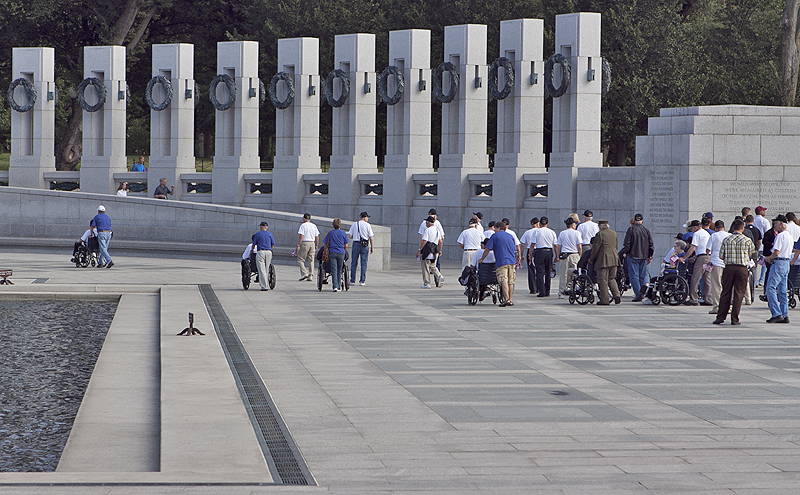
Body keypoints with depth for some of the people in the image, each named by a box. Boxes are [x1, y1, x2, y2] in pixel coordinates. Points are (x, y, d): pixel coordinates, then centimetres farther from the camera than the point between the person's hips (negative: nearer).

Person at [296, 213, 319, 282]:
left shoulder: (303, 225, -6)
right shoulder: (314, 226, 11)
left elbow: (301, 236, -14)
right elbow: (317, 237, 11)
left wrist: (298, 245, -13)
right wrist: (316, 246, 19)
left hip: (305, 243, -6)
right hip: (312, 243, 6)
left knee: (300, 259, 1)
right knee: (311, 260, 7)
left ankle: (304, 273, -14)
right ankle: (310, 276, 6)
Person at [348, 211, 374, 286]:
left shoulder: (354, 224, 5)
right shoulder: (367, 225, -1)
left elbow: (350, 236, 1)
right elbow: (370, 238, -3)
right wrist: (371, 248, 4)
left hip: (356, 243, 2)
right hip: (365, 245, -2)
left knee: (354, 263, 7)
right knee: (364, 263, 3)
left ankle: (352, 280, 7)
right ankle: (362, 281, 0)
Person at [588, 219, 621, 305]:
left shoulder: (600, 234, -10)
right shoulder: (614, 233, 11)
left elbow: (595, 248, -9)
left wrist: (591, 259, 1)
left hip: (603, 261, -7)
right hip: (614, 259, 7)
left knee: (603, 279, -2)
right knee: (611, 279, 16)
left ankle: (604, 300, -3)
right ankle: (616, 295, 0)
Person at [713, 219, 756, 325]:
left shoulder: (726, 239, 1)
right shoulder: (747, 240, -2)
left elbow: (721, 256, 3)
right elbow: (751, 254, 11)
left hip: (729, 267, 2)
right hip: (742, 268, -2)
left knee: (725, 293, 9)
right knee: (738, 293, 3)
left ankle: (720, 317, 10)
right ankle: (734, 319, 1)